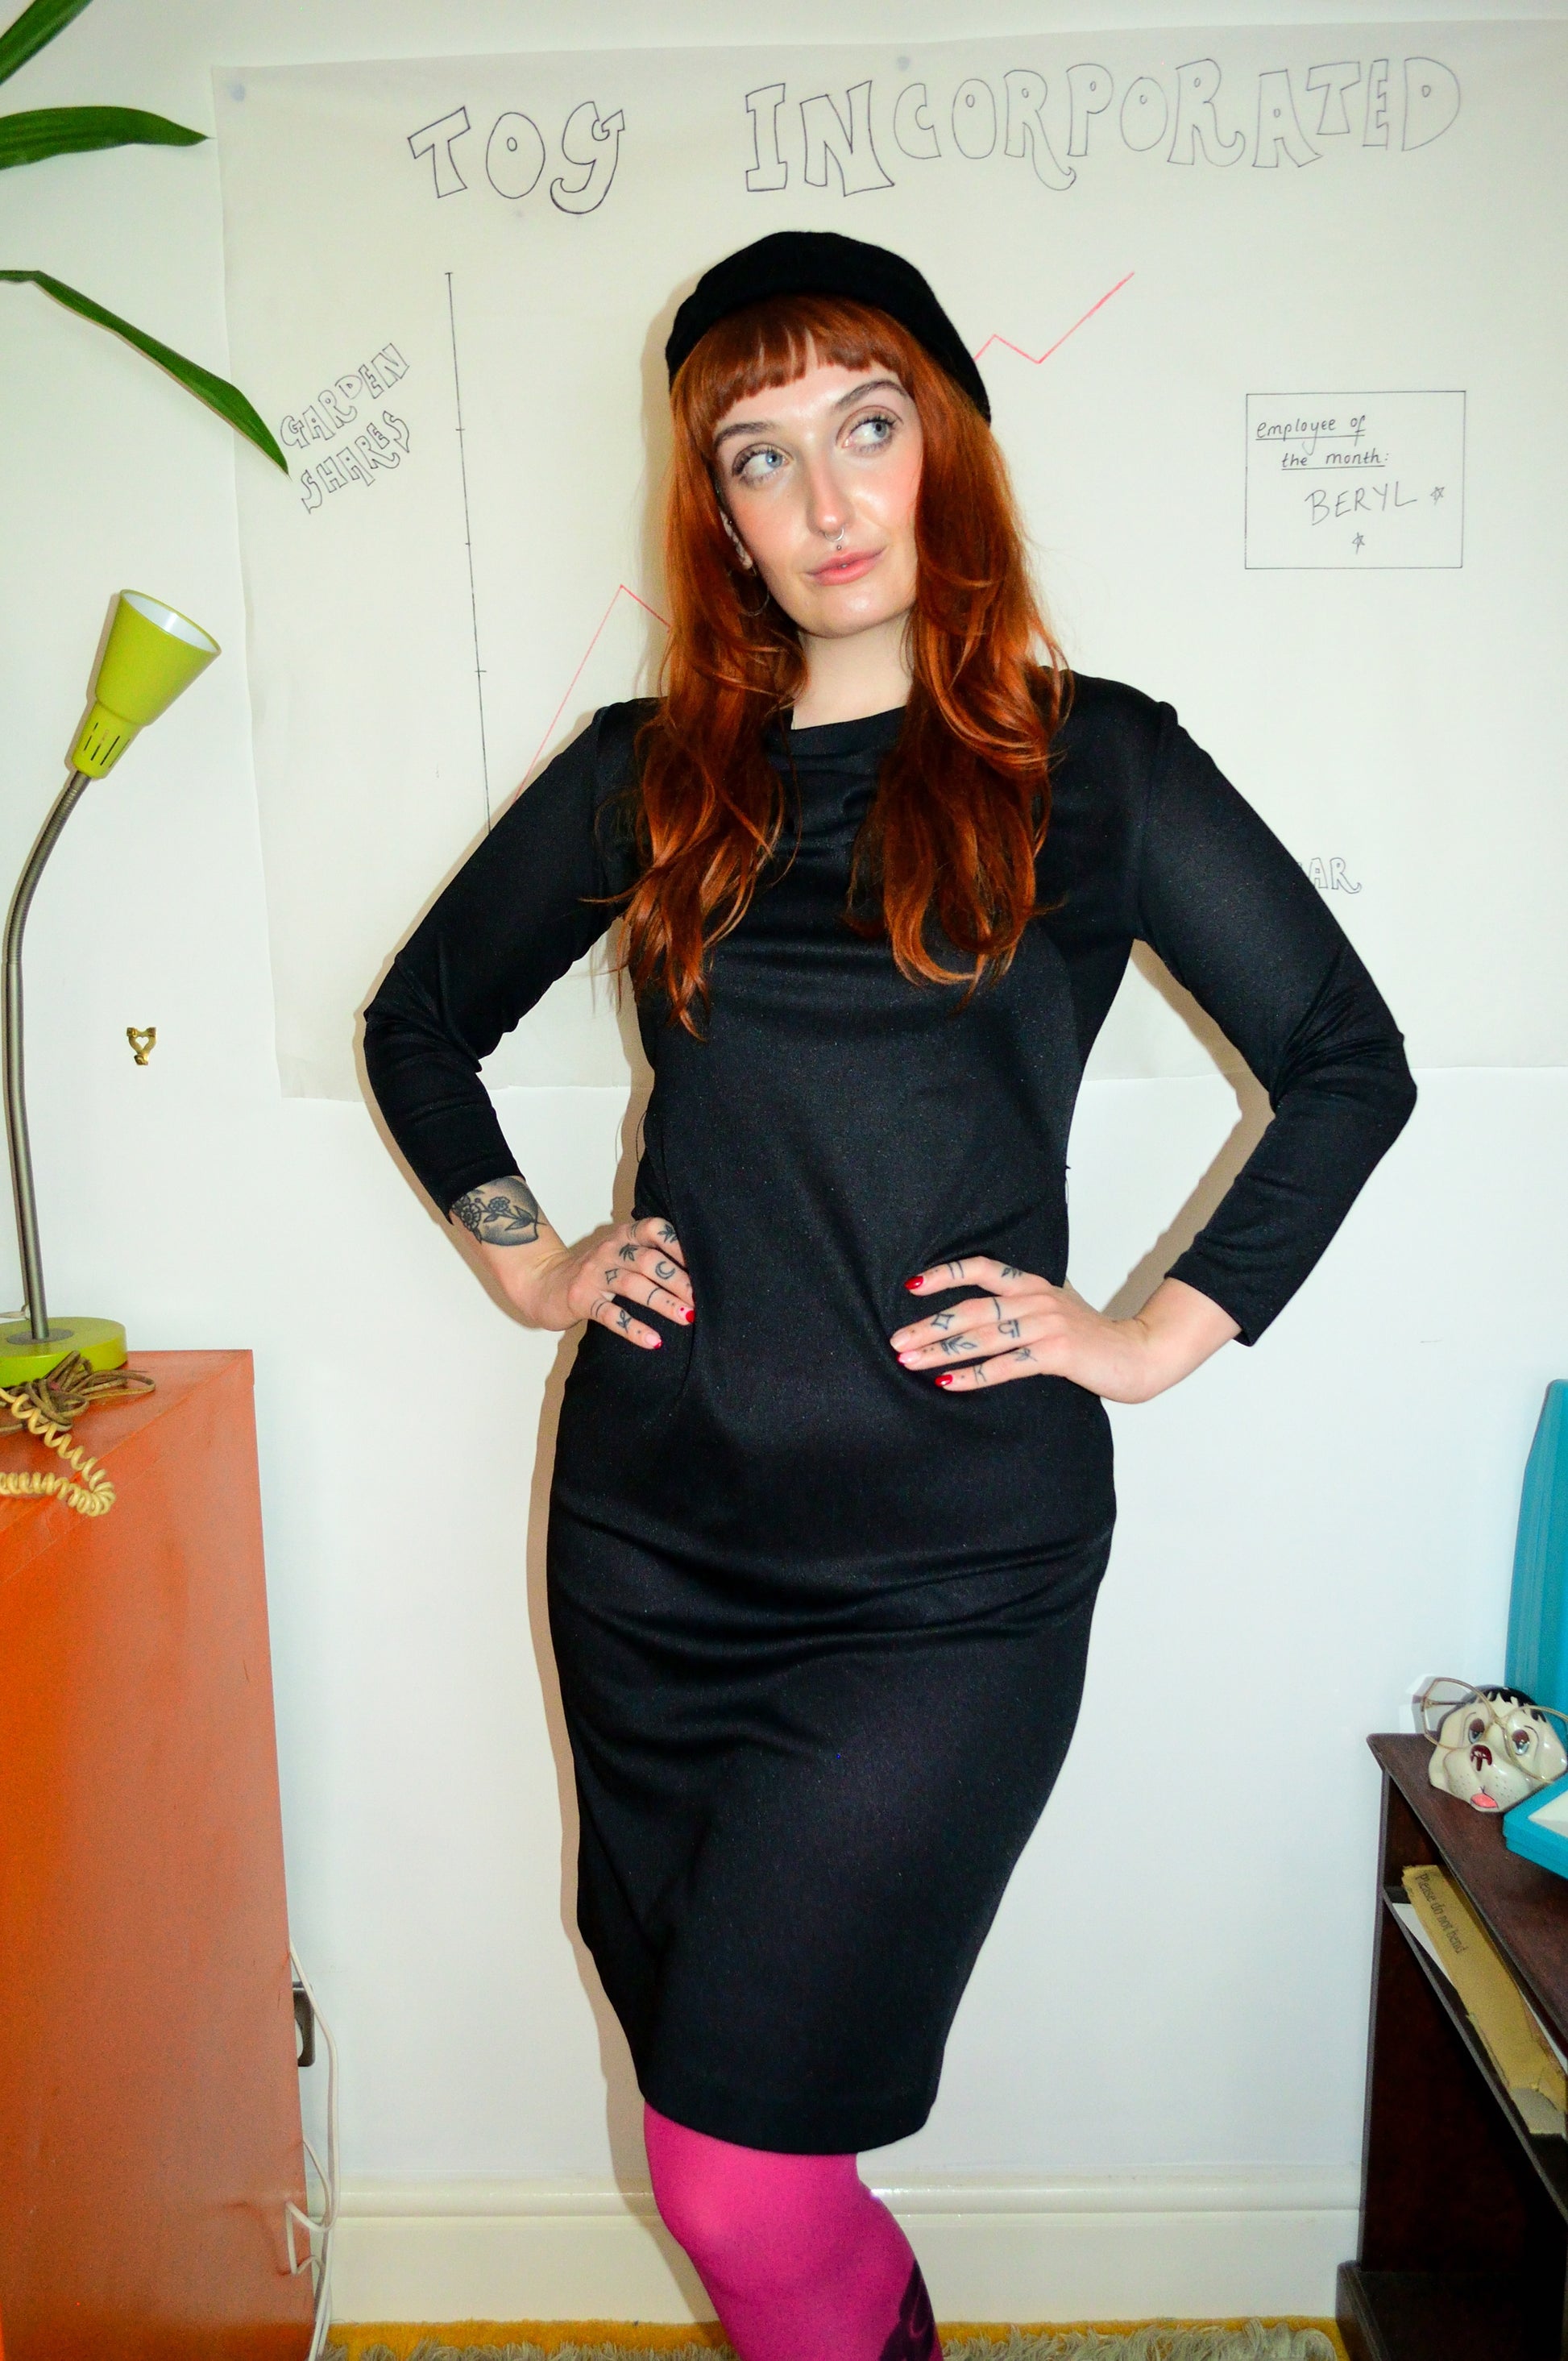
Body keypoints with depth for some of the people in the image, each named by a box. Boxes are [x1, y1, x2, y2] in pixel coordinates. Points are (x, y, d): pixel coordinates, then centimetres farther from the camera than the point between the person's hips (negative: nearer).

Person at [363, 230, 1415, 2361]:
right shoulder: (648, 776, 8)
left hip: (949, 1563, -3)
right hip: (653, 1532, 4)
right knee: (706, 2086, 18)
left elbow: (1351, 1063, 4)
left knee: (738, 2173, -4)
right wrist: (525, 1259, 9)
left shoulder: (1090, 766, 1)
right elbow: (418, 1022, 20)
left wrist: (1161, 1334, -2)